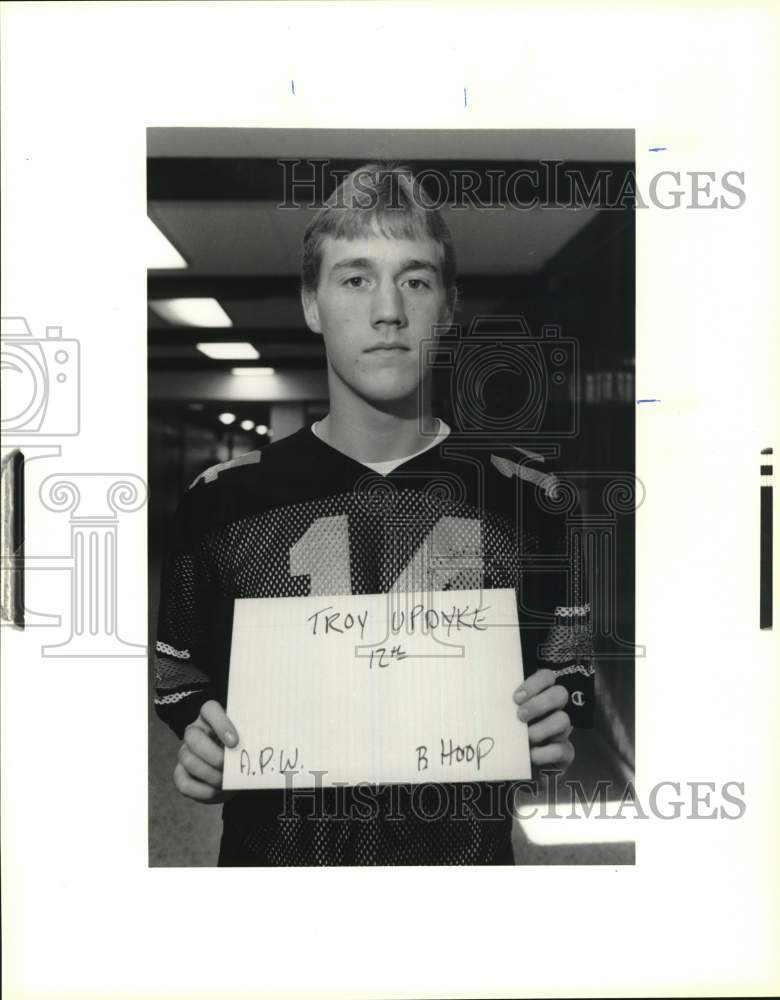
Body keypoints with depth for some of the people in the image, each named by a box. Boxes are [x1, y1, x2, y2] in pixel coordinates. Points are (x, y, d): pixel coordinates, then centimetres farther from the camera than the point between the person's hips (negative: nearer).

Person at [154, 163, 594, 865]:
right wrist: (202, 740, -15)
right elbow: (182, 678, 4)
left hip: (466, 852, 1)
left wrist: (550, 724, -16)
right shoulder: (223, 502, -9)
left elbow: (564, 676, 4)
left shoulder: (524, 496, -8)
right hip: (272, 850, 0)